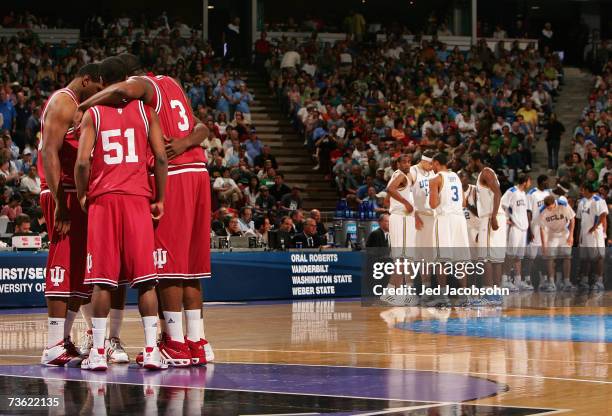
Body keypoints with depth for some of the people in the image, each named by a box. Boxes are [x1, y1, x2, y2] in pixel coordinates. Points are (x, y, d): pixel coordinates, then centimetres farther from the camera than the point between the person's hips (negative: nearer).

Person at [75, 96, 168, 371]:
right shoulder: (146, 111, 7)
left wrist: (82, 196, 8)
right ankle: (151, 350, -1)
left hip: (103, 199, -1)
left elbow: (83, 162, -6)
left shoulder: (92, 115, 4)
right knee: (145, 279, 3)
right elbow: (161, 158, -1)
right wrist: (159, 199, 7)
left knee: (102, 279, 1)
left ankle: (98, 352, 0)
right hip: (138, 198, 1)